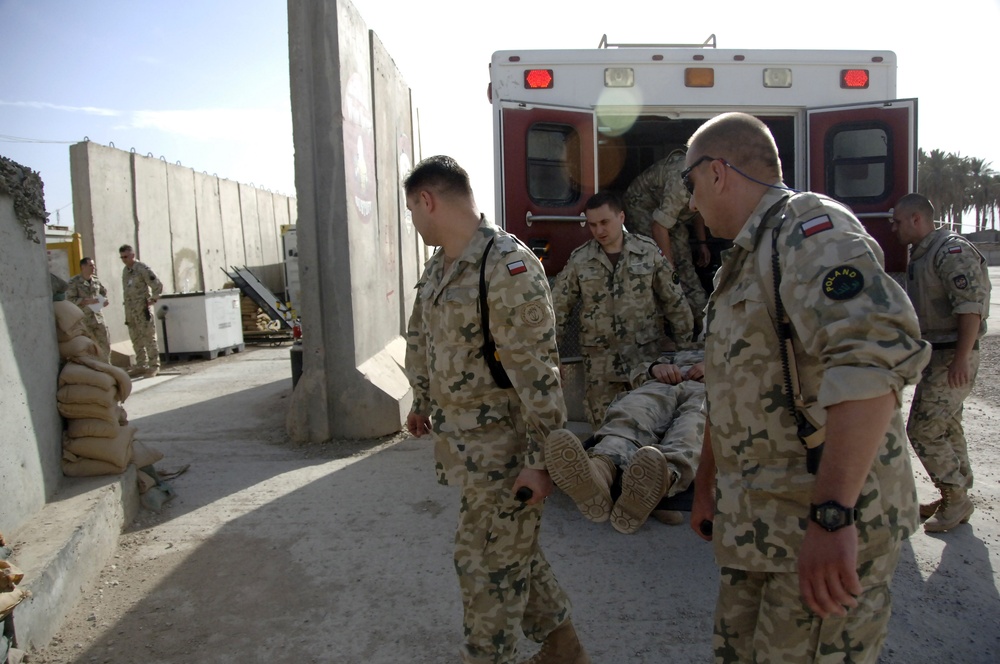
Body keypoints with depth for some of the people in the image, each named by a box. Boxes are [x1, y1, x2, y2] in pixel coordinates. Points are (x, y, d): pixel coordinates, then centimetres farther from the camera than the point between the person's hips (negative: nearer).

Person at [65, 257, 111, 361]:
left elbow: (104, 292, 21)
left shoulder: (96, 280, 6)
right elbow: (70, 300, -15)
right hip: (83, 320, -5)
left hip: (98, 317, 5)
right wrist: (87, 301, -22)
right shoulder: (74, 282, -10)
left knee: (105, 345, 10)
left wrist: (105, 300, 1)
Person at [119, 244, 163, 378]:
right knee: (136, 339, 11)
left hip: (143, 309, -8)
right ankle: (141, 365, 19)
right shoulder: (125, 270, 13)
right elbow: (126, 290, 20)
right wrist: (127, 312, 14)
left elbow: (158, 285, -12)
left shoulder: (142, 268, -10)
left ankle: (154, 366, -1)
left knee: (149, 338, -4)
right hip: (130, 311, 8)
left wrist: (153, 300, -9)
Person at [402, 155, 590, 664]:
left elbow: (537, 371, -23)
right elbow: (422, 343, 21)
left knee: (488, 562, 4)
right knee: (513, 550, 20)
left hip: (502, 449, -9)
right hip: (464, 443, 9)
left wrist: (540, 458, -22)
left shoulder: (508, 266, -21)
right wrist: (423, 404, 28)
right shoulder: (438, 266, 7)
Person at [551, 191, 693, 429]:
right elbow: (557, 308, 3)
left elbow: (674, 301, 5)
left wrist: (686, 348, 8)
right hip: (601, 363, 1)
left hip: (647, 357, 0)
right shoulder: (579, 259, -1)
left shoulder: (648, 251, -1)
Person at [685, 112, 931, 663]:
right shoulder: (743, 261, 18)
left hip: (828, 532, -9)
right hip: (754, 525, 9)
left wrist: (832, 515, -36)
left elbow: (876, 351, -32)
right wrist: (705, 488, 26)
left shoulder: (809, 228, -15)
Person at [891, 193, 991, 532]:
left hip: (953, 355, -10)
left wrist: (961, 358, -26)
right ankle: (956, 497, 28)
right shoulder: (921, 254, 14)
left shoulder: (952, 250, -17)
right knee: (946, 428, 16)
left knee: (923, 429, -8)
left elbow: (971, 305, -24)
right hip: (935, 353, 10)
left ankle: (956, 499, 6)